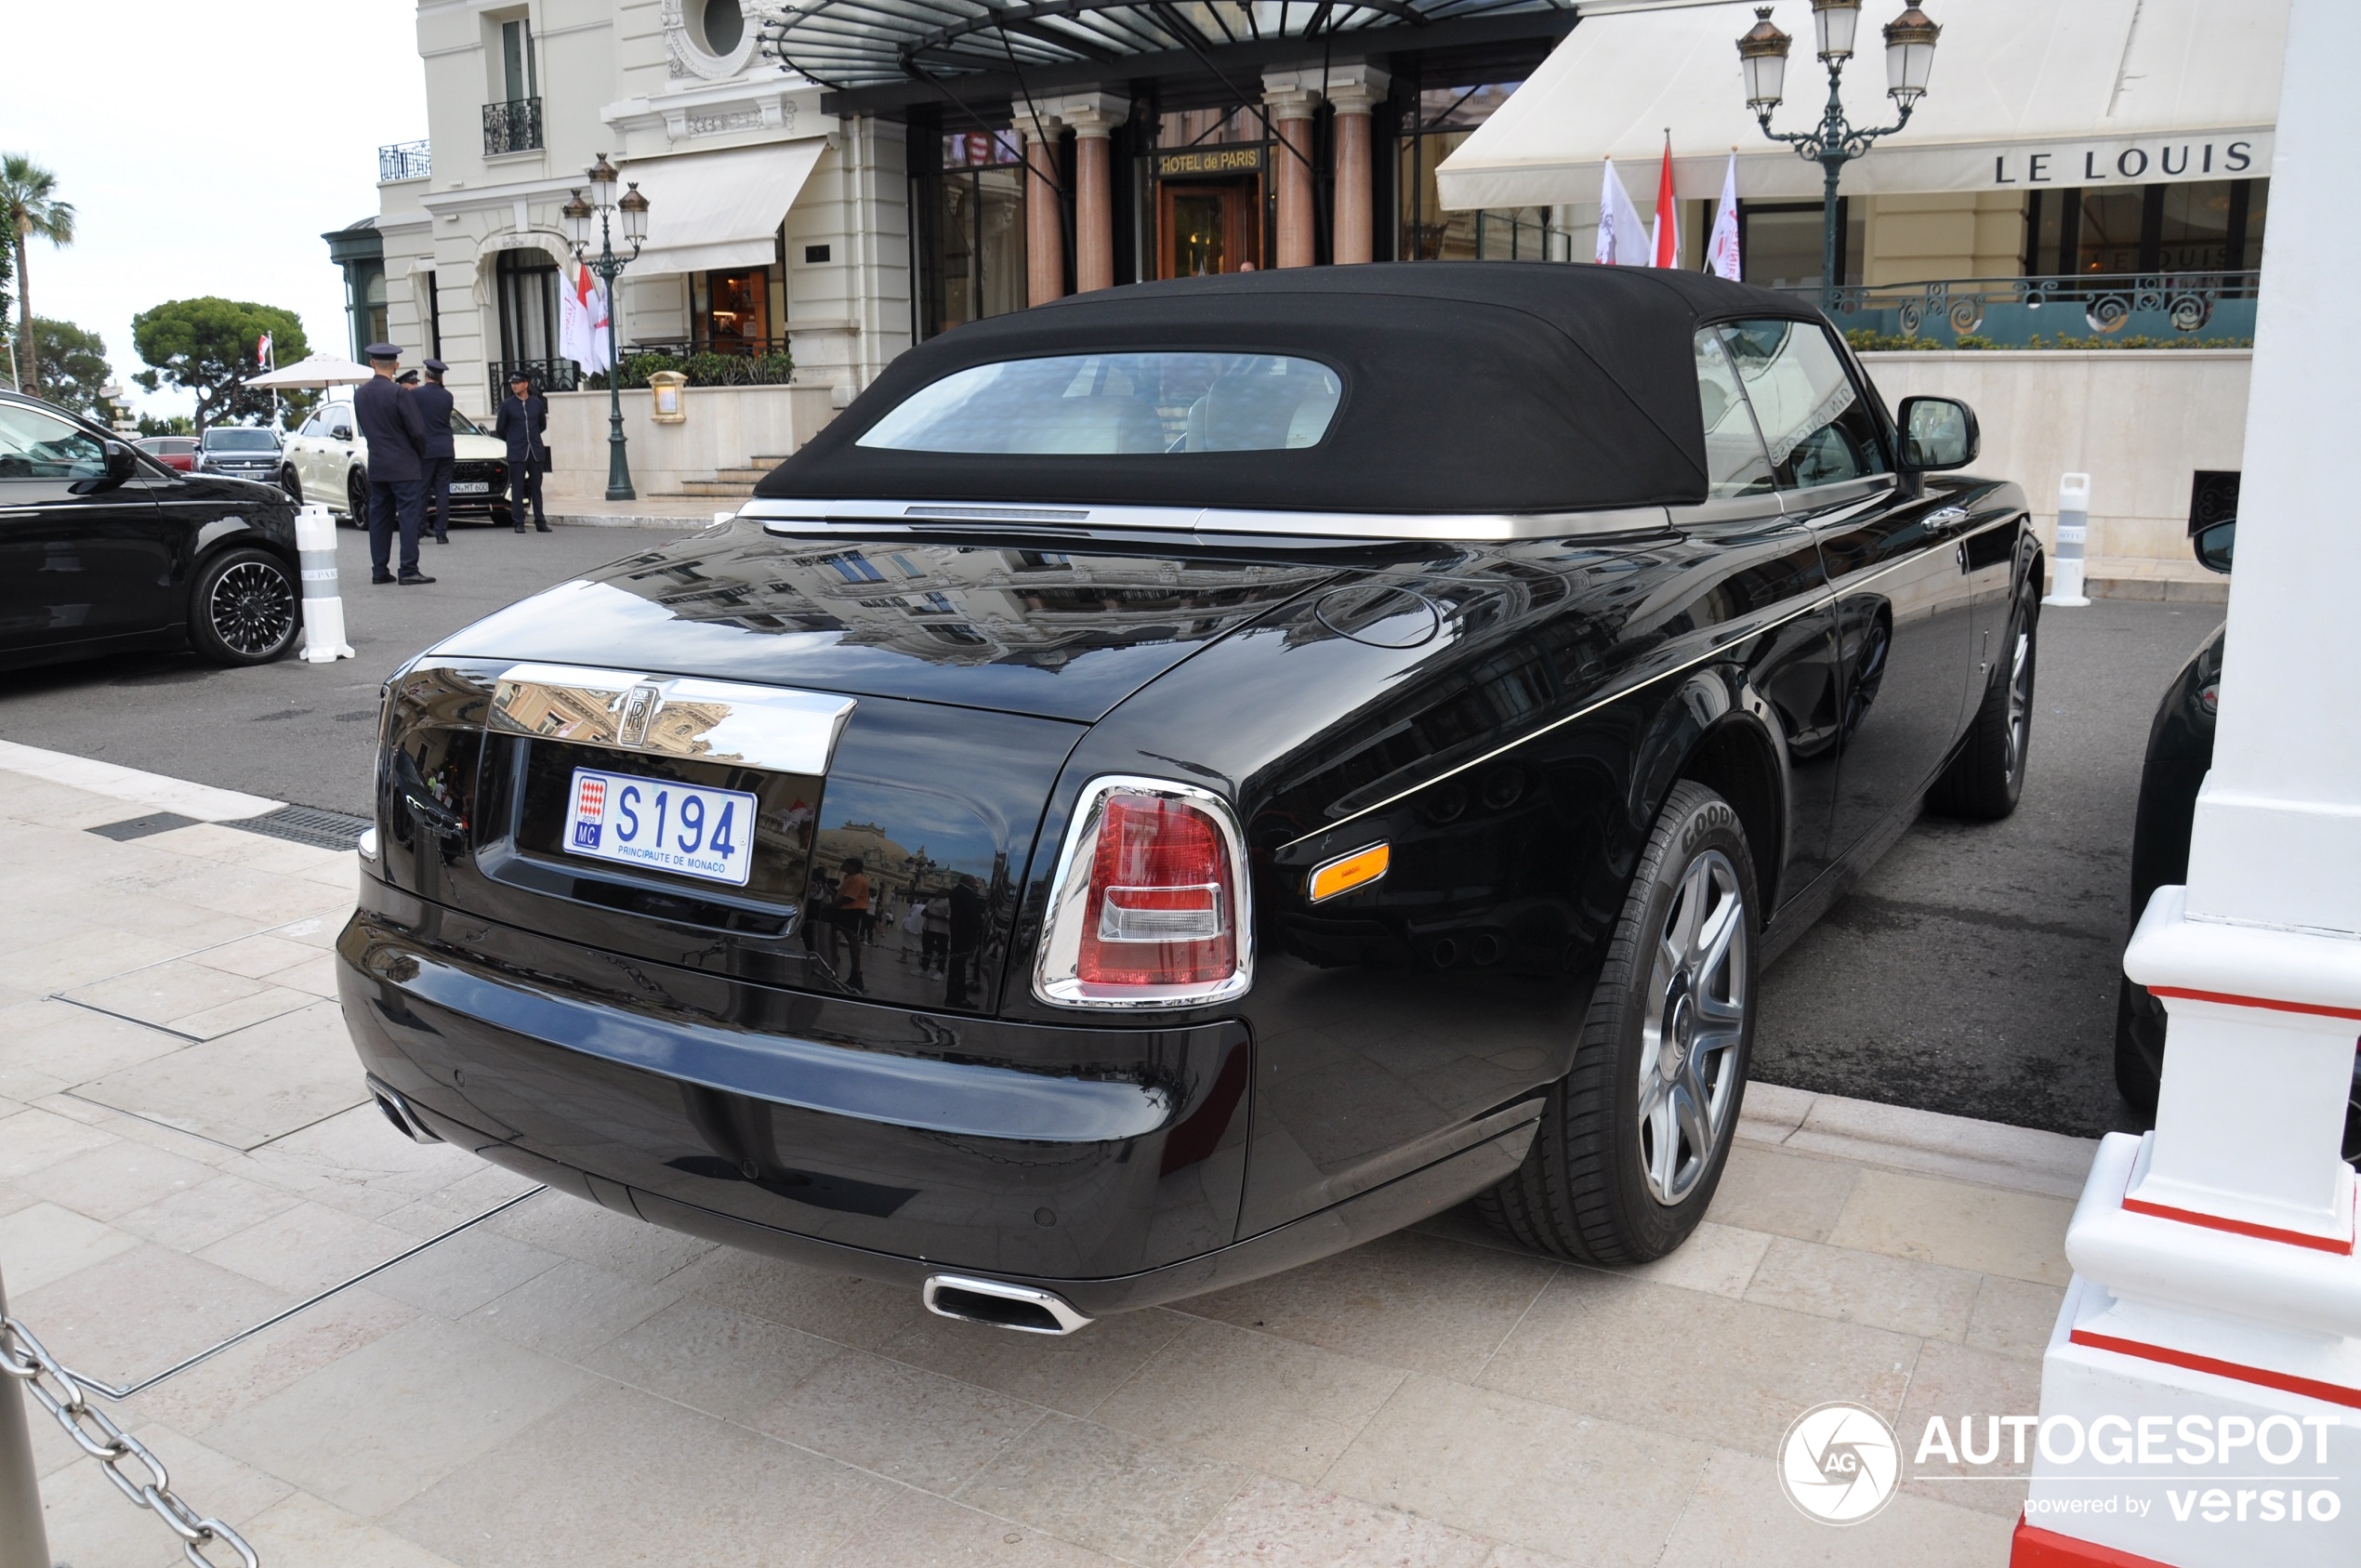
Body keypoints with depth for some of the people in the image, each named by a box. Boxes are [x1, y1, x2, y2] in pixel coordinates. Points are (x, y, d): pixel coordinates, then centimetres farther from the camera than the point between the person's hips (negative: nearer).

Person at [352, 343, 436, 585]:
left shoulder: (360, 393, 6)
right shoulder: (399, 393, -15)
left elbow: (364, 427, 14)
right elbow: (417, 431, -13)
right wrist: (420, 455, 4)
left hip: (376, 465, 6)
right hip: (404, 466, -6)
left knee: (379, 517, 11)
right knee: (409, 516, -4)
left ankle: (379, 570, 12)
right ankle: (408, 571, -8)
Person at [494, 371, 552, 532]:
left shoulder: (537, 402, 5)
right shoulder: (507, 404, 0)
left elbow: (543, 425, 19)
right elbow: (499, 428, 8)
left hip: (536, 452, 2)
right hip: (517, 453, -2)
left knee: (536, 488, 5)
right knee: (517, 489, -1)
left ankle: (540, 522, 8)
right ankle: (519, 523, 2)